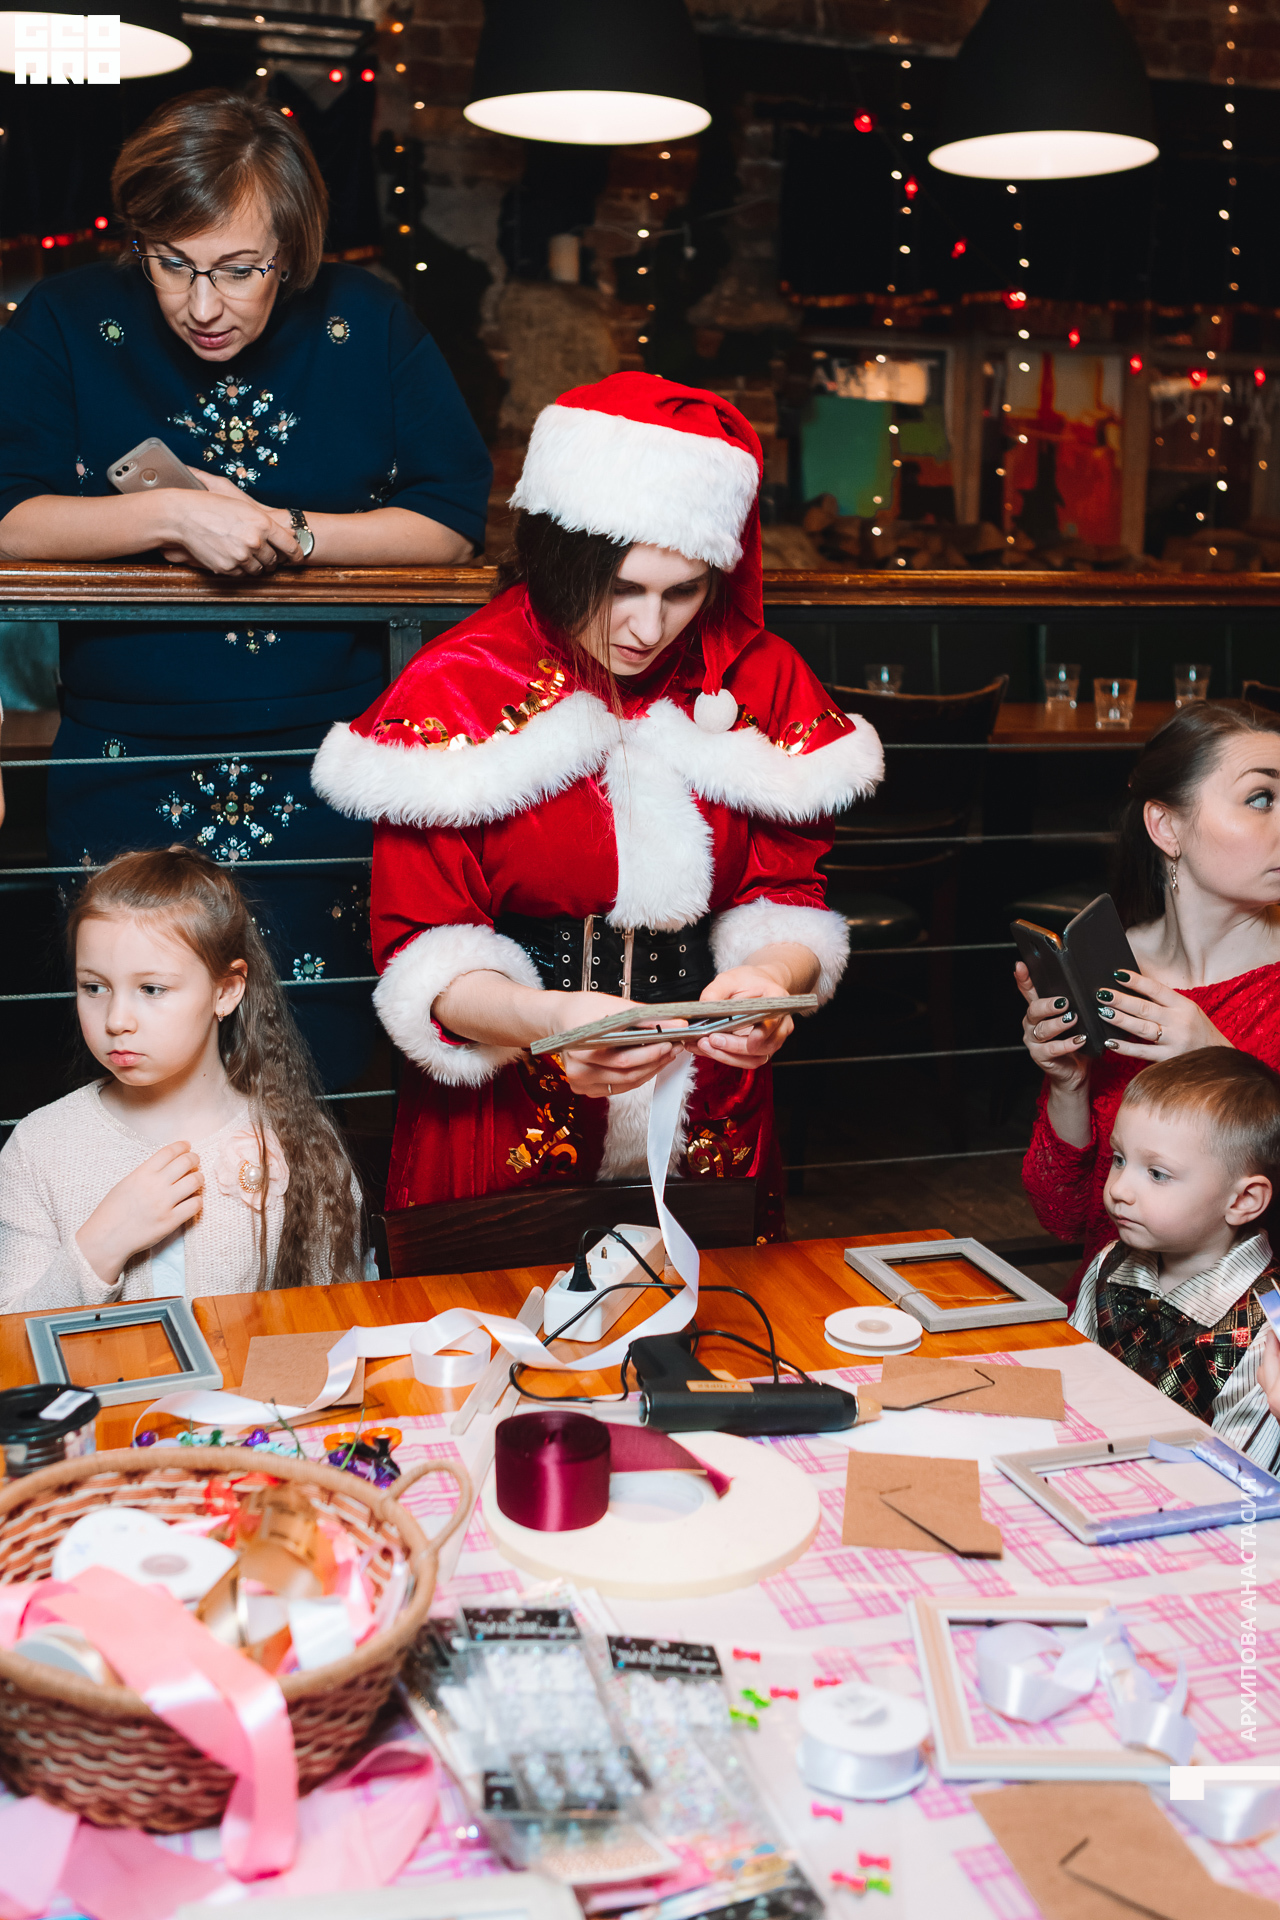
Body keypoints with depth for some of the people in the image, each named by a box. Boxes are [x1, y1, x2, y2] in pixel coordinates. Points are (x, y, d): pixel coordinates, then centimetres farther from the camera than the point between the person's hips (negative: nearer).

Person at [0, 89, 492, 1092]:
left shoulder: (368, 324, 1)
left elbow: (453, 521, -3)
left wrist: (288, 536, -12)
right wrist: (176, 516, -18)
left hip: (326, 772, 0)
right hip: (126, 771, 0)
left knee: (320, 1070, 7)